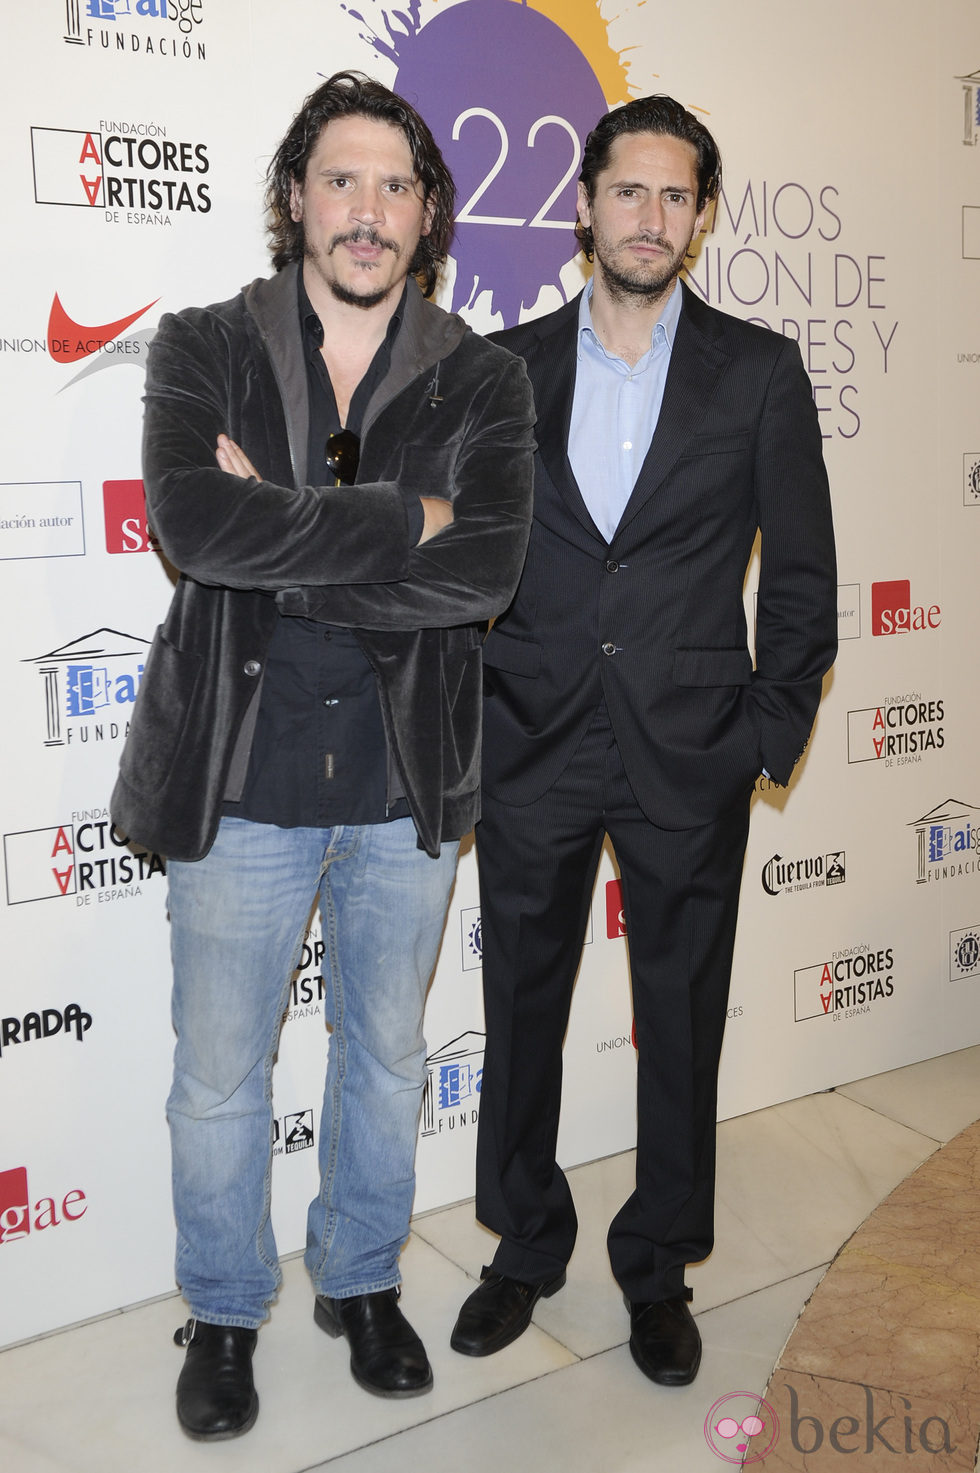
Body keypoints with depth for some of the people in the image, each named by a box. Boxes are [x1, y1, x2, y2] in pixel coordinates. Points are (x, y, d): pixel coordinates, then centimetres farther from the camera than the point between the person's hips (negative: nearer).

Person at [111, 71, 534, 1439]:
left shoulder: (482, 381, -1)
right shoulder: (203, 350, -3)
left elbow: (486, 571, -18)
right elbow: (195, 524, -23)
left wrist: (282, 540, -20)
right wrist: (402, 520, -20)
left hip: (407, 785, 2)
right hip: (241, 778, -1)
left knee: (386, 1054, 19)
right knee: (219, 1074, 12)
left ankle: (364, 1284, 43)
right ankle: (224, 1315, 37)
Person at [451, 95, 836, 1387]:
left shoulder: (760, 372, 2)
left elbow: (803, 571, 3)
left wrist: (773, 733, -3)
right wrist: (463, 713, 2)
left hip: (691, 760, -1)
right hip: (531, 752, 1)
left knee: (681, 1025, 10)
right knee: (522, 1013, 12)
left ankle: (657, 1267, 31)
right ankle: (527, 1246, 33)